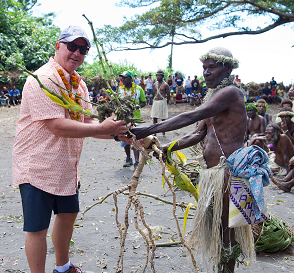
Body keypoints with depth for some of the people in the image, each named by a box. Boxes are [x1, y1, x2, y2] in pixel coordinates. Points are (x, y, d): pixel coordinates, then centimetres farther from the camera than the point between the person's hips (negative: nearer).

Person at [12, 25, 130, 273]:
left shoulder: (79, 84, 9)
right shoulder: (44, 79, -20)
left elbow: (86, 122, 9)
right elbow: (58, 126, -28)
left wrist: (114, 133, -8)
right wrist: (102, 128, -24)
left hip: (67, 166, 9)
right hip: (38, 166, -9)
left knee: (68, 214, 21)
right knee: (38, 228, 1)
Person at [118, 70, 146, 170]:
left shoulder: (138, 89, -1)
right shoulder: (120, 89, 8)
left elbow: (144, 102, 6)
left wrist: (137, 106, -14)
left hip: (135, 117, -4)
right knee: (124, 139, 10)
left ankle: (137, 162, -7)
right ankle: (128, 159, 27)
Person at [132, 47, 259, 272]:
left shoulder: (230, 93, -15)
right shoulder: (212, 96, 16)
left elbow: (191, 117, -27)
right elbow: (198, 135, 12)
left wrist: (150, 130, -31)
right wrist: (166, 148, 0)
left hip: (228, 170, -10)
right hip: (210, 171, 10)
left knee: (225, 229, 1)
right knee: (212, 224, 19)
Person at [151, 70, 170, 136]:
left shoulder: (165, 85, -6)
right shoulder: (154, 85, 8)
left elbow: (168, 95, -1)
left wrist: (166, 103, 2)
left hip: (162, 102, -4)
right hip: (155, 102, 4)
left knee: (163, 118, 3)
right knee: (154, 117, 3)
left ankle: (163, 131, 14)